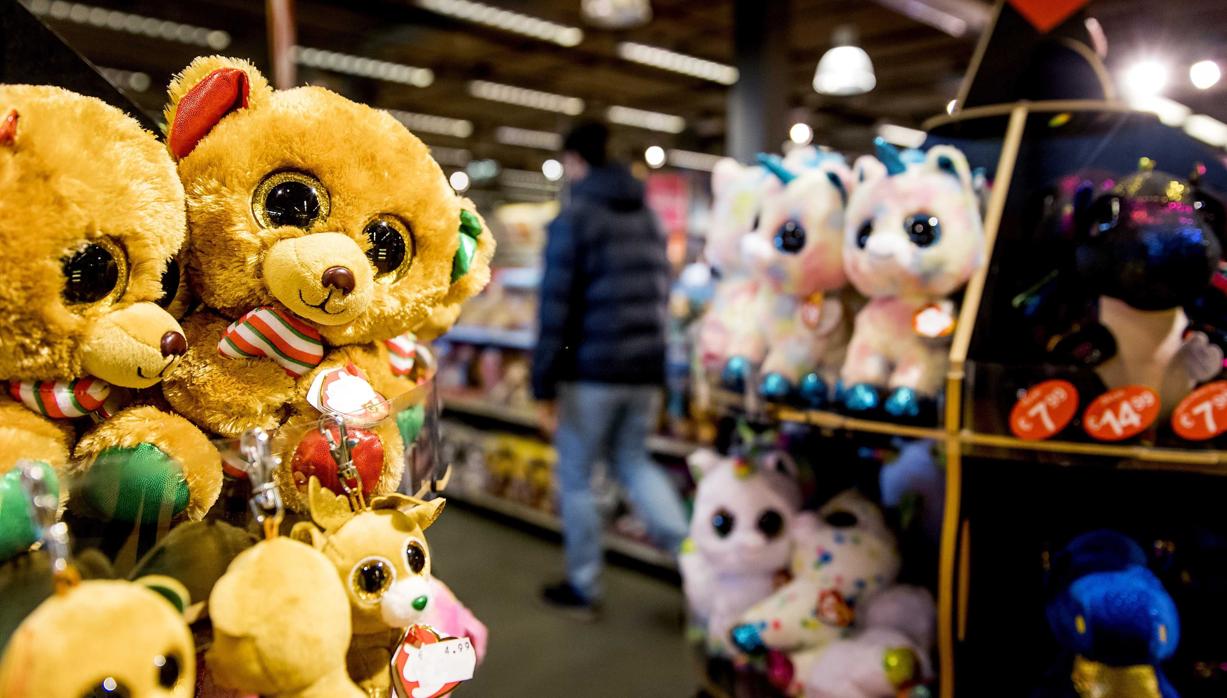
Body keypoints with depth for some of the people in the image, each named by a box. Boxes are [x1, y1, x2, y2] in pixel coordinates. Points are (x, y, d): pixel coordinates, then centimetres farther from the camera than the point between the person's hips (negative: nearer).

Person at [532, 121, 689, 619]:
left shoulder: (574, 218, -9)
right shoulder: (647, 216, 13)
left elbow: (556, 307, -14)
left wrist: (543, 388, -10)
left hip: (591, 372, -7)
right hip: (645, 370, 7)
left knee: (575, 477, 9)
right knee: (632, 459, 22)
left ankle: (583, 589, 20)